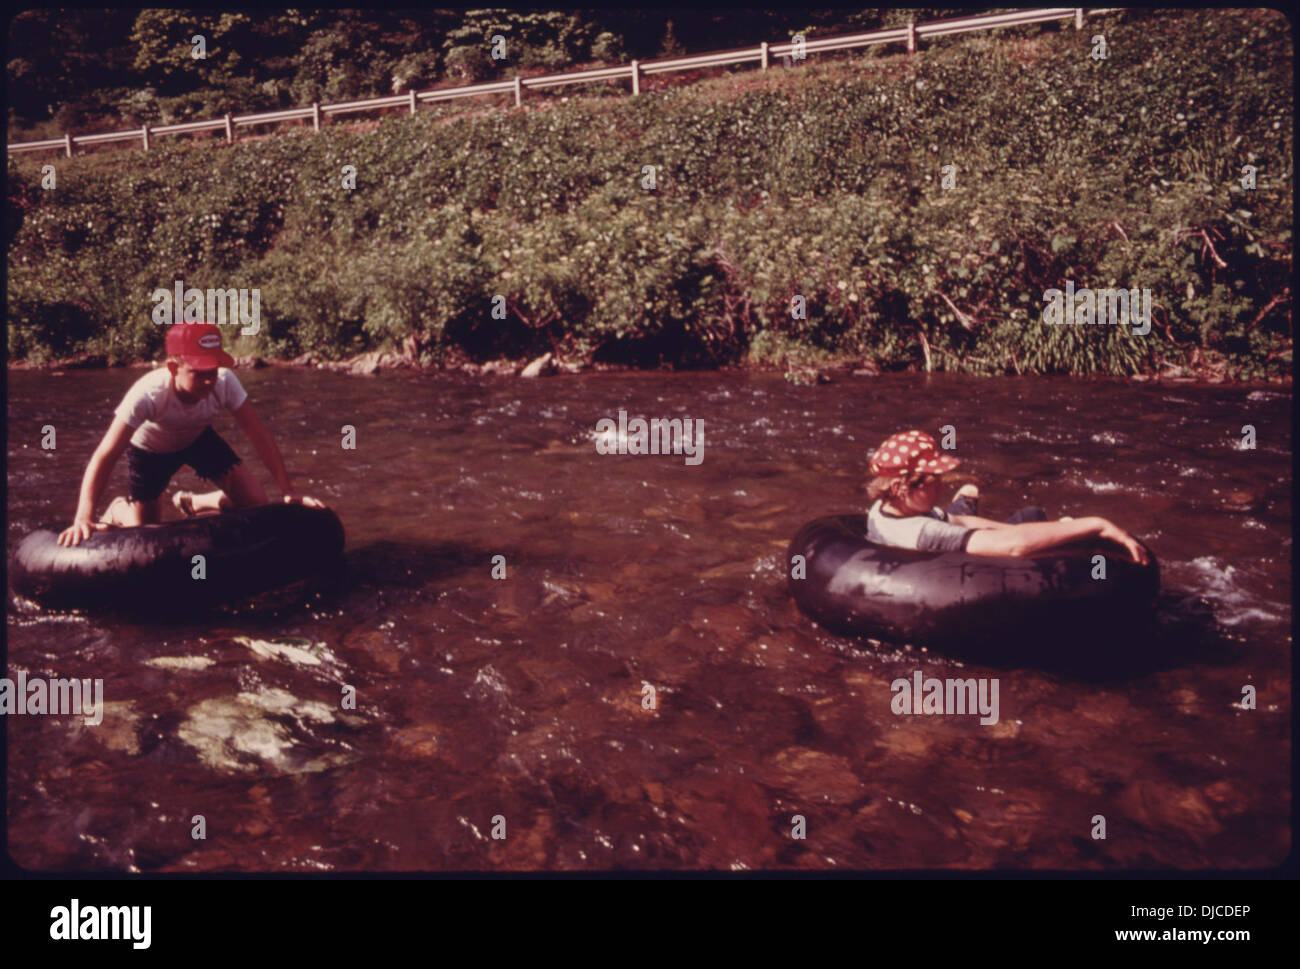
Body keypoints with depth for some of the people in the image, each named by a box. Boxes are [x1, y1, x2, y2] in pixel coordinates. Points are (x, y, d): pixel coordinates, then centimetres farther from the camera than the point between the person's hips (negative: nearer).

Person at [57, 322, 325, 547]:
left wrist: (288, 490, -36)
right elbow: (104, 457, -43)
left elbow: (260, 436, -29)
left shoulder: (225, 383, -34)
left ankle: (191, 503, 18)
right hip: (149, 450, -3)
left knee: (255, 502, -11)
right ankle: (119, 510, 36)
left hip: (197, 438, 3)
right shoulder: (148, 394, -42)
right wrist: (83, 519, -53)